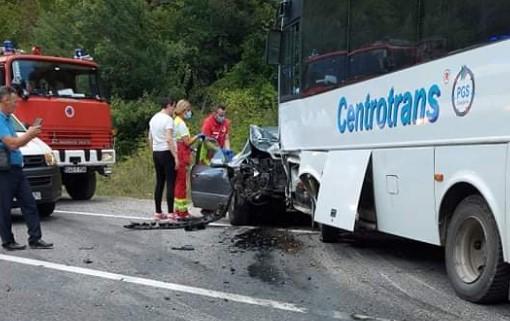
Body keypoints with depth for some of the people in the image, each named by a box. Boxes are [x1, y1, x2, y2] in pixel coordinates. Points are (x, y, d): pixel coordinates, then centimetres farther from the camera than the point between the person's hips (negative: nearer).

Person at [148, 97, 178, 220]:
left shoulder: (153, 119, 14)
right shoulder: (168, 119, -12)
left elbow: (150, 138, 19)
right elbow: (169, 139, -20)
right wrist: (175, 156, -19)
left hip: (156, 153, 8)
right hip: (166, 153, -8)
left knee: (159, 183, 11)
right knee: (170, 183, -6)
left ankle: (158, 212, 13)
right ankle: (170, 213, -8)